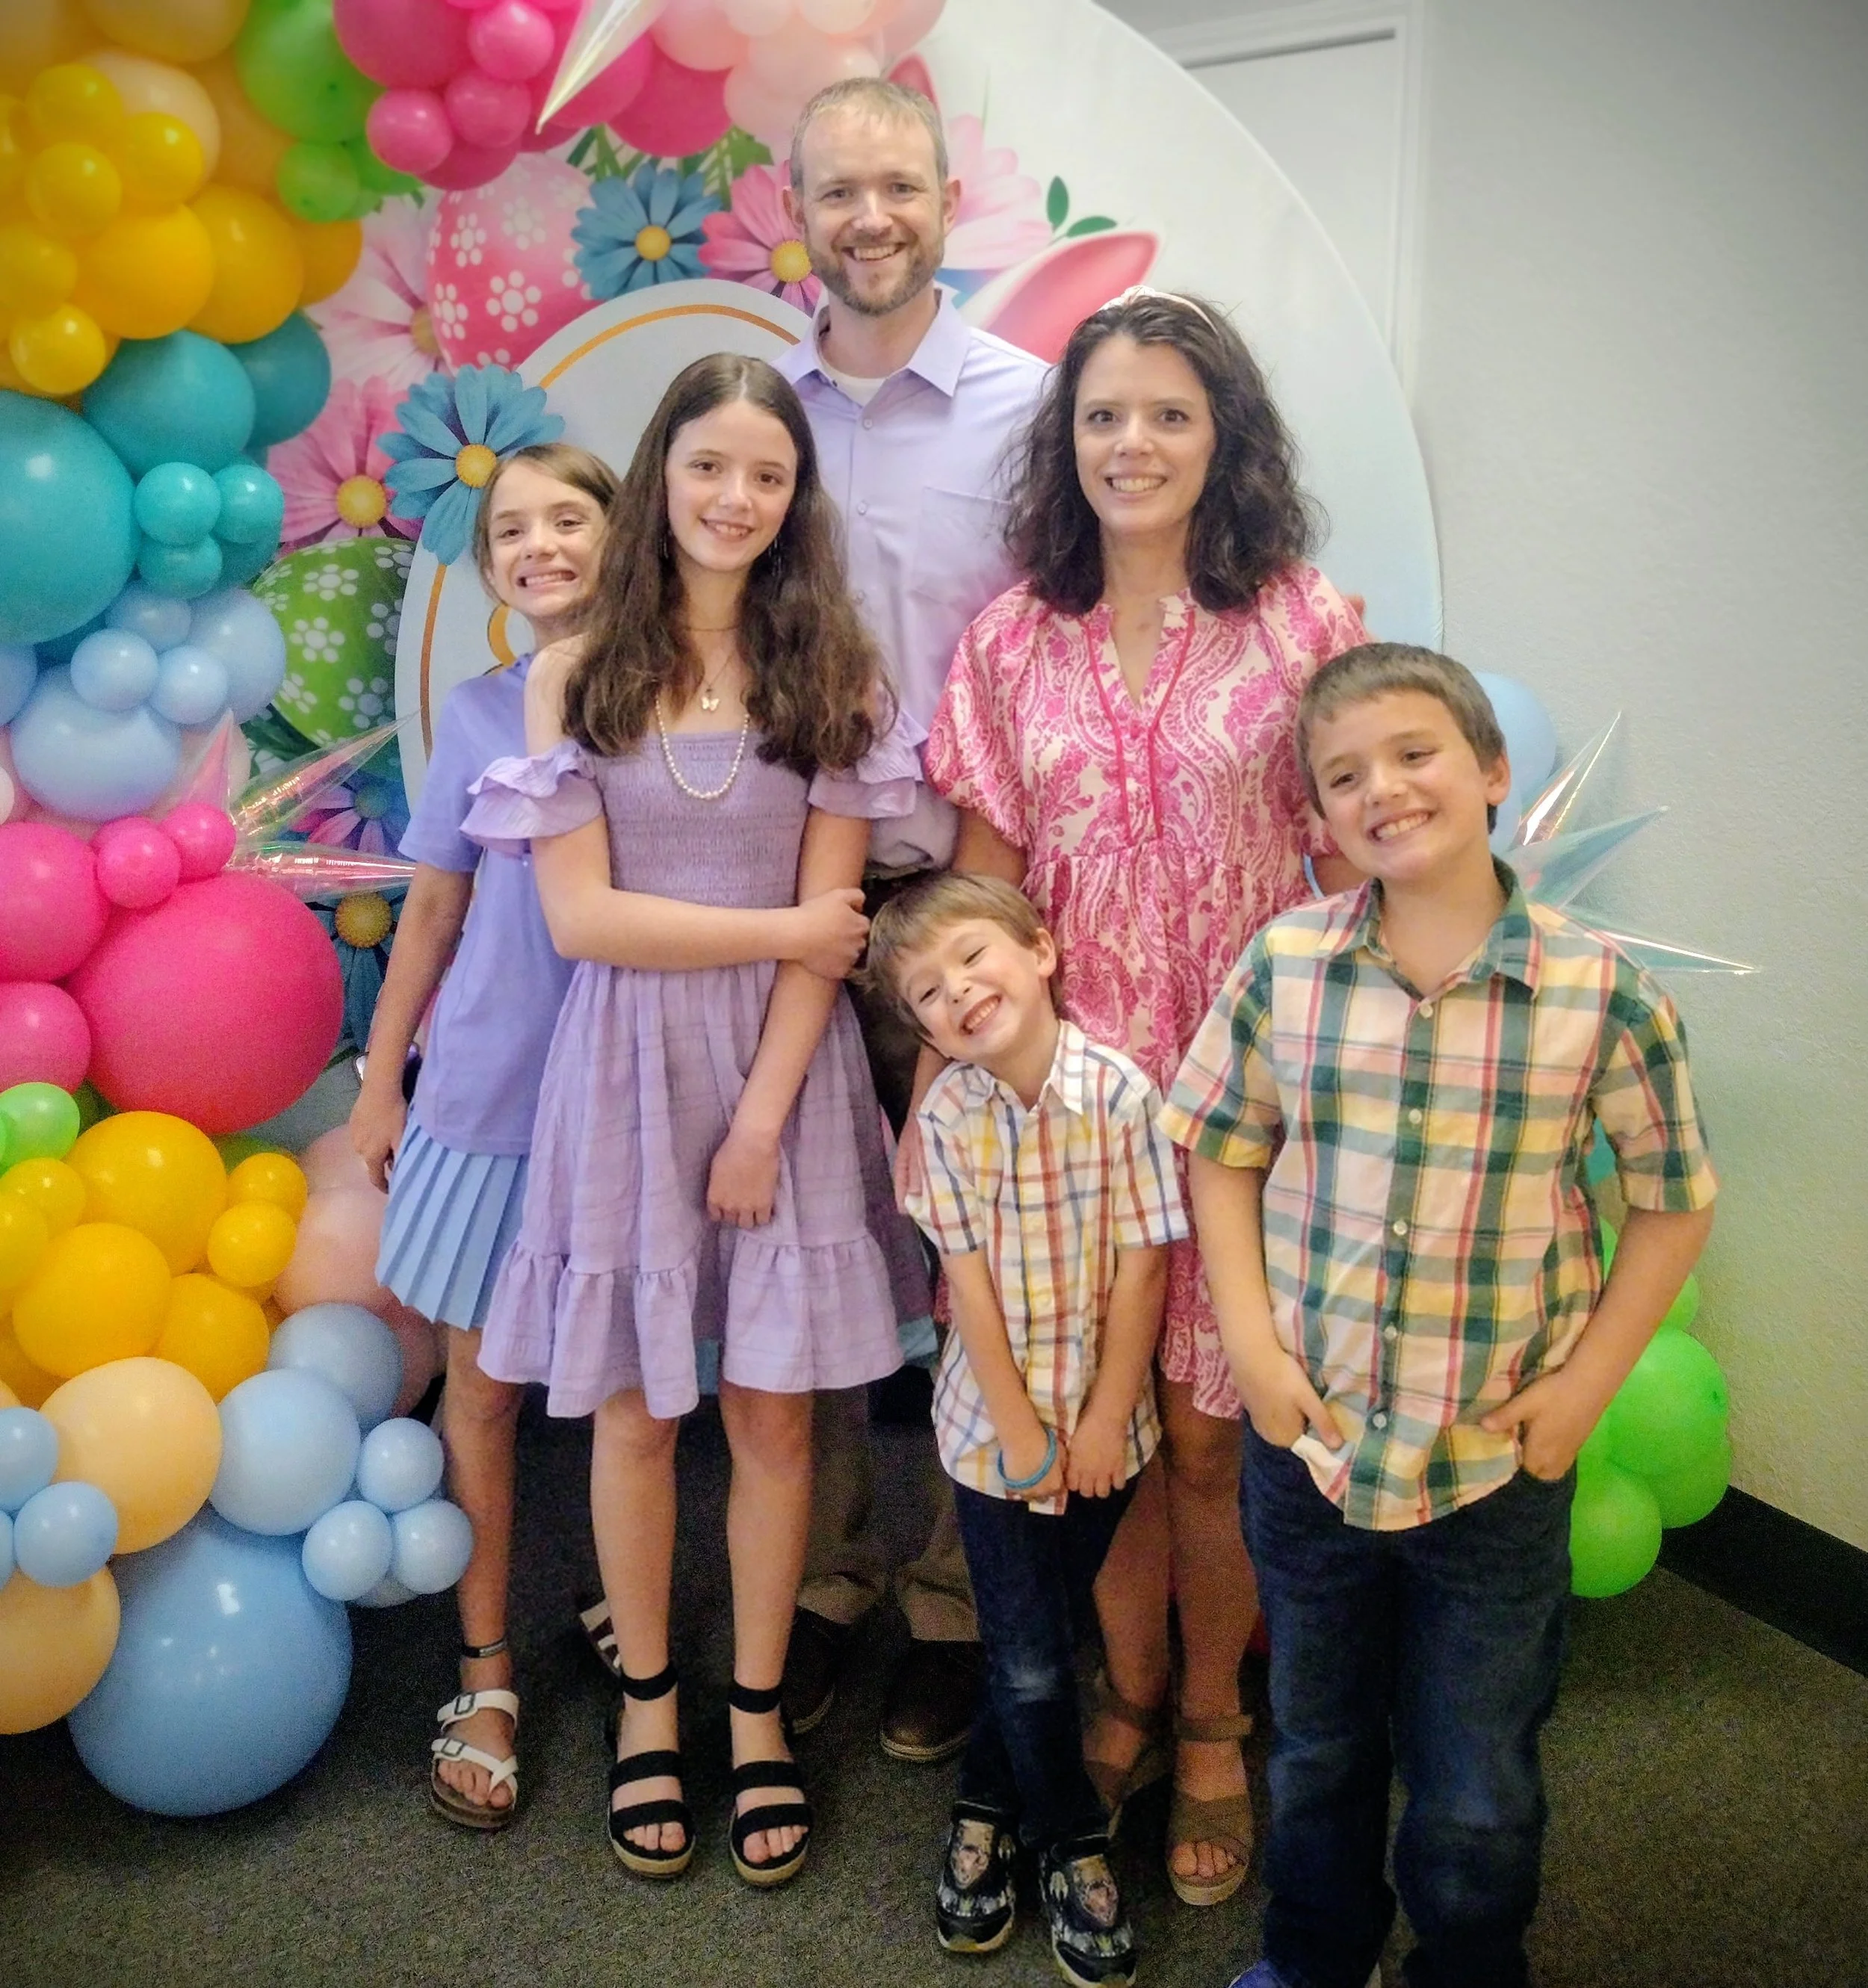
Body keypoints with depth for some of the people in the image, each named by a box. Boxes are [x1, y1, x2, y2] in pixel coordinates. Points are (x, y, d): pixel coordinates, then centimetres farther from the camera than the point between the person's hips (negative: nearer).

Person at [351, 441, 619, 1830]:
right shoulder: (479, 716, 1)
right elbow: (436, 909, 7)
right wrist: (382, 1080, 9)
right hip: (491, 1092, 1)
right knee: (485, 1379, 8)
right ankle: (486, 1672, 25)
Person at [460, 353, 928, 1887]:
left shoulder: (830, 669, 1)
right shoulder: (575, 677, 0)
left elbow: (830, 919, -4)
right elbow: (581, 915, -7)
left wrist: (763, 1117, -10)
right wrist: (784, 930, -8)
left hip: (783, 1068, 0)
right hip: (628, 1066, 0)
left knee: (772, 1406, 7)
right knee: (636, 1405, 10)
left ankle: (757, 1709, 28)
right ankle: (648, 1698, 32)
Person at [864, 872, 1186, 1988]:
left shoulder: (1121, 1090, -16)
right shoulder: (947, 1113, -11)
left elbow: (1141, 1265, -12)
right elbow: (969, 1278, -10)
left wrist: (1104, 1421, -10)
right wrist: (1019, 1428, -10)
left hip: (1105, 1423, 0)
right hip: (996, 1422, 0)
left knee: (1049, 1635, 15)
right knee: (1031, 1662, 4)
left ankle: (988, 1805, 40)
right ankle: (1073, 1848, 28)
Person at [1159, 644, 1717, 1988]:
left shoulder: (1600, 991, -13)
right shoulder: (1285, 965, -8)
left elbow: (1676, 1198, -2)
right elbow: (1223, 1152, 2)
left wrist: (1586, 1384, -8)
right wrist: (1253, 1345, -6)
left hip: (1499, 1470, -2)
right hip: (1308, 1440, 2)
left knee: (1478, 1798, 16)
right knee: (1318, 1749, 25)